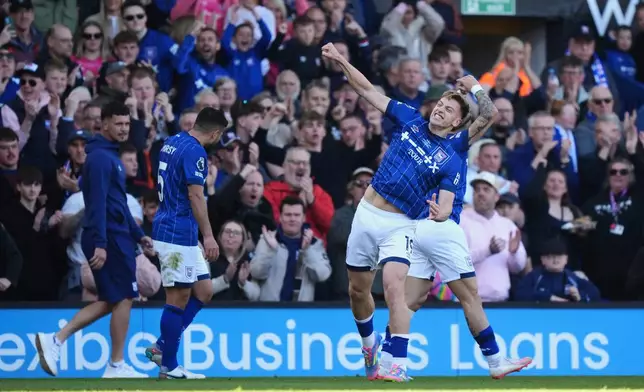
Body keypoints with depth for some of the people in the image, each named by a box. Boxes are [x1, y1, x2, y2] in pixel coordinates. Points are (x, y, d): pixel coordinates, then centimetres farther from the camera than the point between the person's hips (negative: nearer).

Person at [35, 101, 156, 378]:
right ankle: (117, 365, 4)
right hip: (111, 239, -10)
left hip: (117, 236, 10)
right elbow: (98, 203, -20)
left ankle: (55, 340, 4)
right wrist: (100, 244, -25)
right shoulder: (101, 157, -13)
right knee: (123, 298, -2)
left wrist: (138, 236, 25)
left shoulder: (111, 155, 18)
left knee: (109, 301, 12)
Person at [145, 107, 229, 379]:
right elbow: (195, 196, -21)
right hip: (178, 234, -10)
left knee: (203, 291, 11)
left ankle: (162, 347, 12)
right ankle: (168, 367, 1)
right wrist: (208, 235, -21)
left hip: (167, 228, 10)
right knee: (178, 298, -4)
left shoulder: (172, 143, 13)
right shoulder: (195, 152, -16)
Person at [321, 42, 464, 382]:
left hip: (399, 225, -4)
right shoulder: (409, 120, 5)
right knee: (357, 290, 13)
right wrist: (341, 61, -4)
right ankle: (369, 343, 42)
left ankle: (399, 364, -25)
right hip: (367, 213, 4)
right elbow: (368, 91, 6)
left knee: (394, 286, -23)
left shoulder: (451, 162, -4)